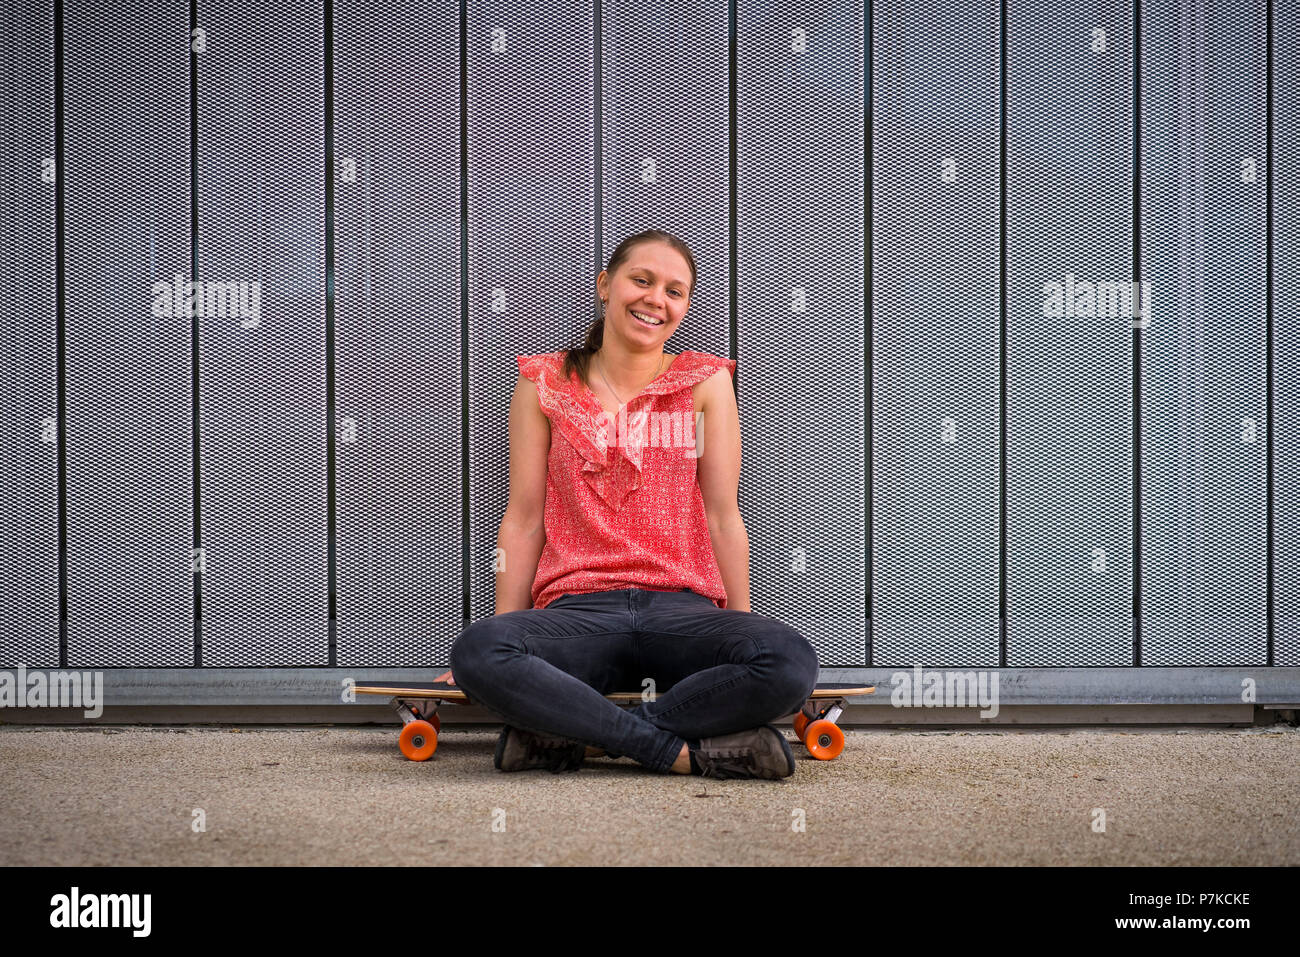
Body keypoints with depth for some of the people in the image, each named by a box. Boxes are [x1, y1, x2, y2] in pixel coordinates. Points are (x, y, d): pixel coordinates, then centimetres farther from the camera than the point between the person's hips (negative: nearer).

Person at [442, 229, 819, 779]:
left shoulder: (706, 382, 11)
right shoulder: (545, 384, 11)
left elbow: (722, 516, 9)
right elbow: (524, 521, 10)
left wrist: (743, 630, 3)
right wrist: (506, 630, 4)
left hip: (681, 609, 0)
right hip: (577, 610, 0)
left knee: (791, 663, -33)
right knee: (476, 653, -35)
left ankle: (573, 738, -23)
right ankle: (686, 748, -25)